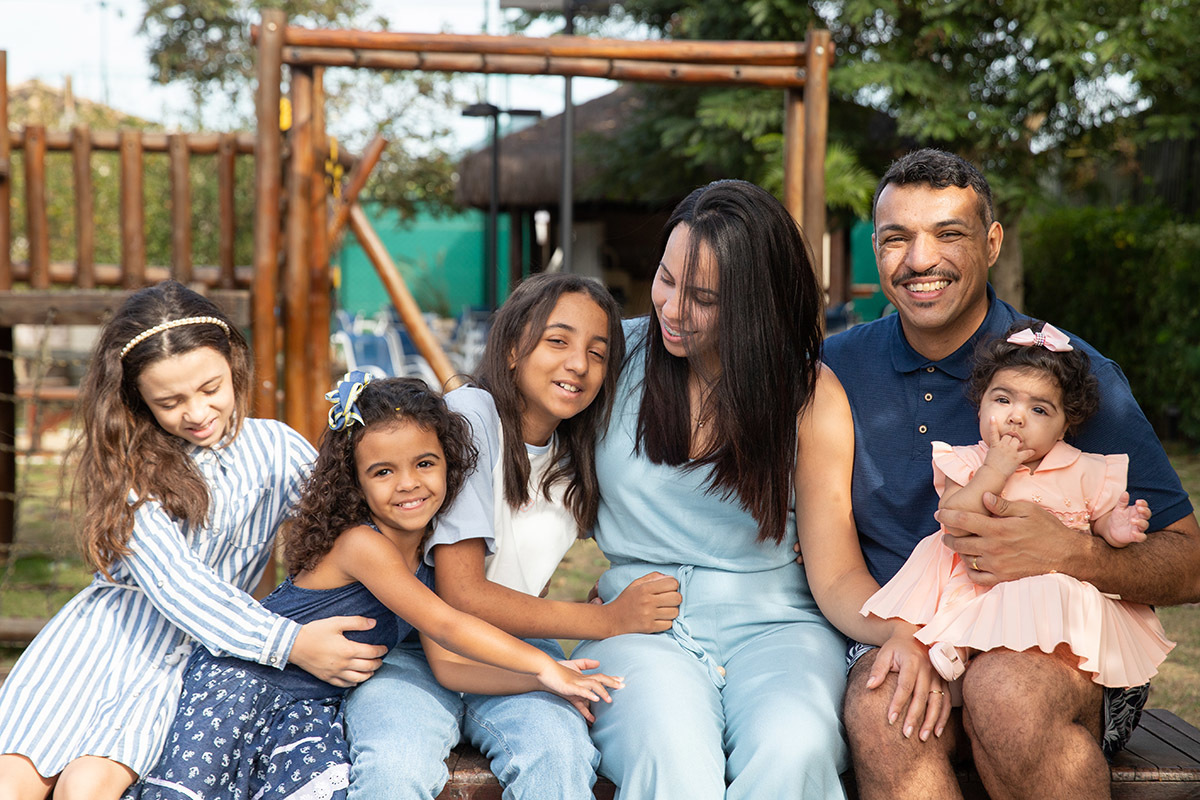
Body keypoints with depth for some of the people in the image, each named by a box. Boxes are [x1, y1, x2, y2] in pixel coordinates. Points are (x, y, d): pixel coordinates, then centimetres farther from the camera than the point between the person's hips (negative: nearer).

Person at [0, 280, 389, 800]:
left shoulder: (274, 448, 3)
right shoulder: (121, 459, -1)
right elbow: (172, 581, -12)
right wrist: (288, 644, -23)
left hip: (193, 652, 0)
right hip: (104, 626, 1)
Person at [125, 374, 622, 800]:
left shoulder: (430, 559, 2)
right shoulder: (362, 543, -21)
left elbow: (446, 666, -2)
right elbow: (445, 626, -25)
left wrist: (538, 679, -13)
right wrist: (542, 665, -24)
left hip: (313, 703, 6)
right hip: (243, 676, -6)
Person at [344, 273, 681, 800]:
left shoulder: (578, 460, 7)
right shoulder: (468, 416, -15)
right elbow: (460, 595, -19)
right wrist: (609, 620, -17)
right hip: (411, 651, -5)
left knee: (559, 755, -28)